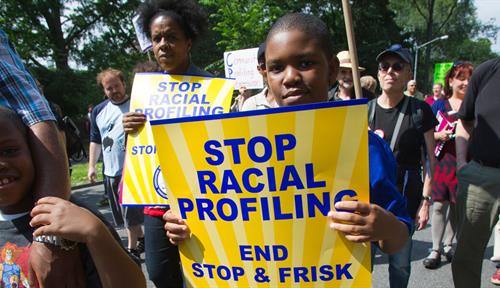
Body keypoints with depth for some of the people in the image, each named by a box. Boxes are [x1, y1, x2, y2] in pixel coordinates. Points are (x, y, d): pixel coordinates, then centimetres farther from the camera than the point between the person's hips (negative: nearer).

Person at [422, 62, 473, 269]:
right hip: (441, 161, 0)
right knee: (438, 205, 0)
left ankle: (447, 245, 30)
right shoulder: (439, 105, 5)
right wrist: (439, 135, -13)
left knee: (457, 206, 11)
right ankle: (435, 250, 11)